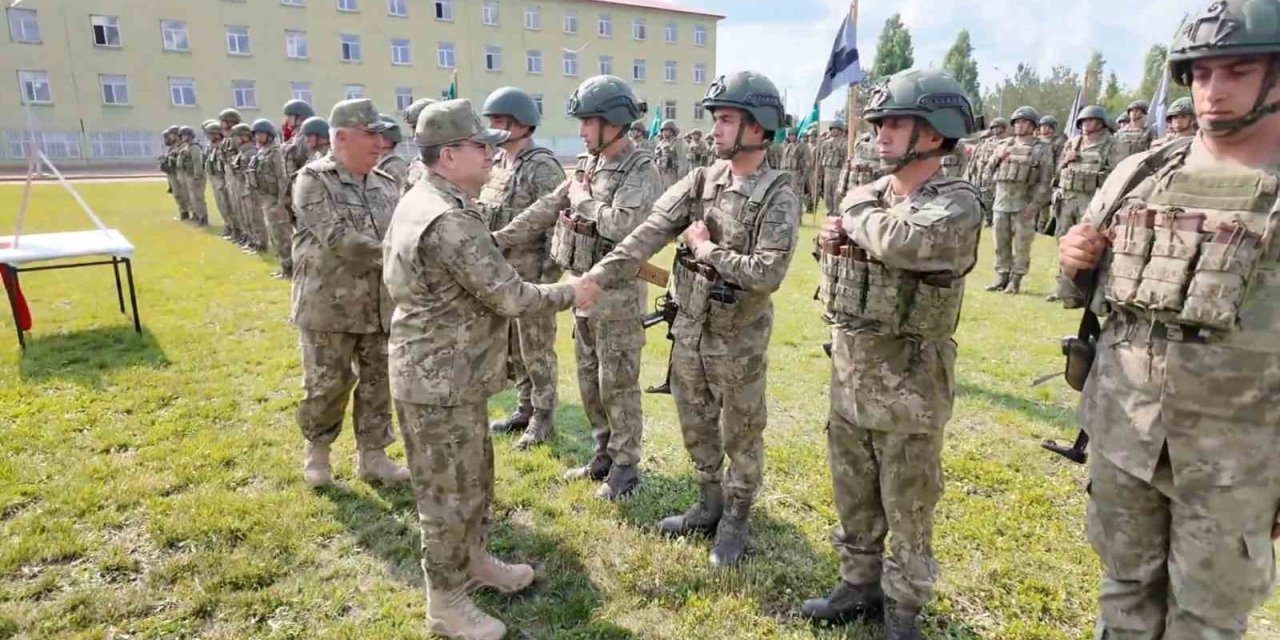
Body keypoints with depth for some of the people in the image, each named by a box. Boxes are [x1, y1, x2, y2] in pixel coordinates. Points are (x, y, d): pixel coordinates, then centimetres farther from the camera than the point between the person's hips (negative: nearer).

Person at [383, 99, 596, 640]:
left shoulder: (419, 201, 8)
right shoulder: (448, 221, -26)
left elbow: (390, 269, 19)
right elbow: (509, 296, -24)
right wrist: (569, 293, -9)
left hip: (448, 370, 10)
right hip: (441, 379, -10)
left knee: (475, 475, 23)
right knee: (450, 492, 5)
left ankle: (473, 559, 42)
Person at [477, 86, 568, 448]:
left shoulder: (542, 167, -13)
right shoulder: (495, 164, 11)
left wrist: (549, 278, -20)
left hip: (531, 273, -8)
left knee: (537, 351, 3)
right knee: (512, 348, 17)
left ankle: (542, 418, 19)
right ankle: (525, 409, 32)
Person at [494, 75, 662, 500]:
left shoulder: (641, 171, -14)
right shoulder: (588, 164, 9)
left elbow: (623, 225, -29)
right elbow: (545, 210, 12)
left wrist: (582, 199, -14)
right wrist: (499, 239, 9)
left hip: (617, 293, -8)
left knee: (617, 384, 2)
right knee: (589, 380, 16)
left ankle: (626, 467, 18)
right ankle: (604, 455, 33)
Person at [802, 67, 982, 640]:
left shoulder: (957, 204, -13)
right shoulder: (870, 195, 7)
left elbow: (906, 243, -34)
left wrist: (859, 211, -15)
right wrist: (833, 244, -4)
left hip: (907, 381, -6)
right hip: (848, 371, 7)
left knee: (907, 507, 10)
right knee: (853, 496, 19)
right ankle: (859, 584, 38)